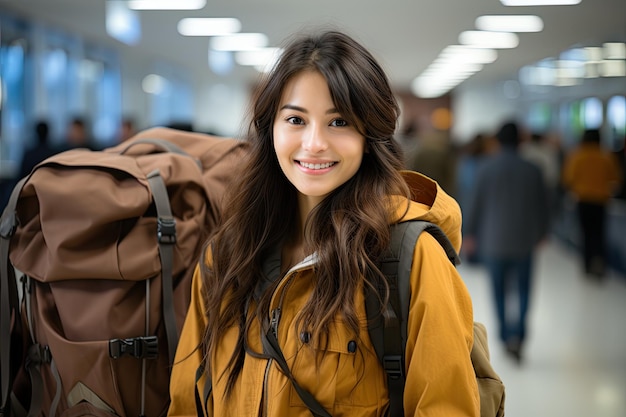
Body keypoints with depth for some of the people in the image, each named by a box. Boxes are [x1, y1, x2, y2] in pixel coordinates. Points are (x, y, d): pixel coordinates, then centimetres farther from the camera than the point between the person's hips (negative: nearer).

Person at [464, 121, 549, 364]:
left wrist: (470, 234, 7)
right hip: (524, 241, 1)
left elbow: (476, 203, -4)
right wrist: (541, 233, 19)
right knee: (523, 290, 8)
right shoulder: (532, 170, -4)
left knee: (499, 291, 12)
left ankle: (506, 336, 17)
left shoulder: (488, 168, -7)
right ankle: (517, 335, -8)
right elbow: (542, 206, 3)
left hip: (493, 241, 0)